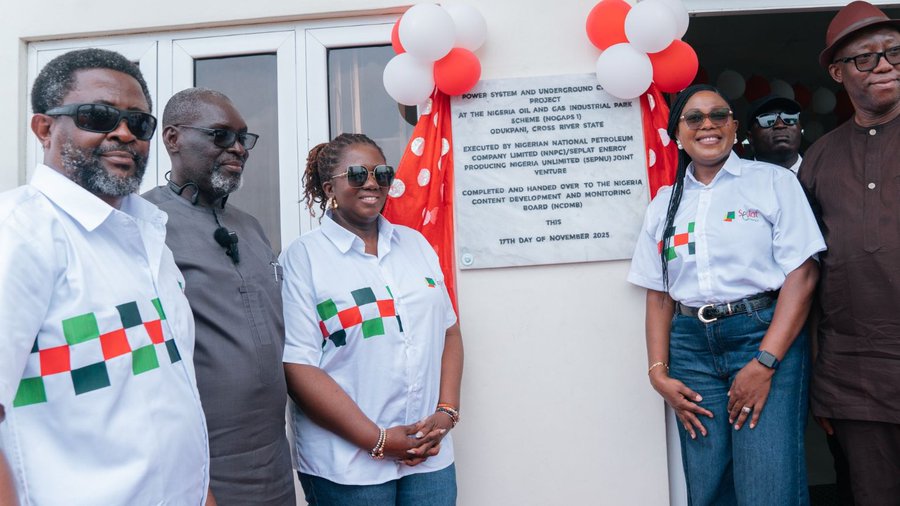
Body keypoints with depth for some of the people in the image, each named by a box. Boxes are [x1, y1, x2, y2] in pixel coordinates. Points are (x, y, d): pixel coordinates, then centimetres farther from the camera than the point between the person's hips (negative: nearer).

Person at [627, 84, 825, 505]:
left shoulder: (773, 182, 3)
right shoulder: (664, 204, 12)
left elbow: (801, 276, -5)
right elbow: (658, 295, 10)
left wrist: (764, 362, -14)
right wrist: (659, 372, -1)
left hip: (765, 336, -3)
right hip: (691, 347, 3)